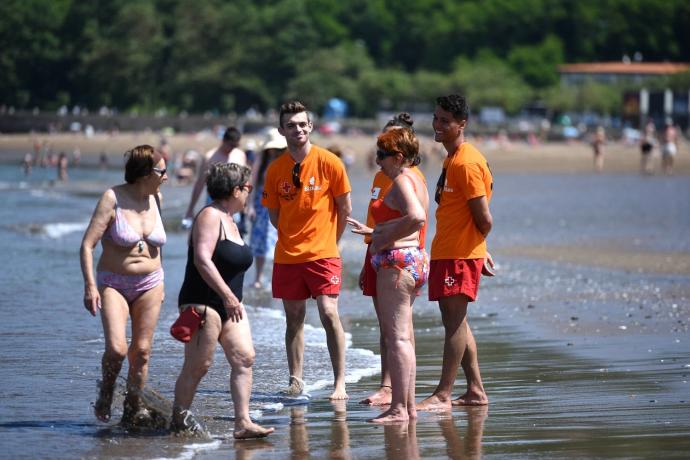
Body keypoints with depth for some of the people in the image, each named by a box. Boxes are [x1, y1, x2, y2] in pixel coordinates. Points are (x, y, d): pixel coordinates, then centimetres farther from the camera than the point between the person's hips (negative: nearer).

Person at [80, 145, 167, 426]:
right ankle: (106, 392, 12)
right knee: (116, 349, -17)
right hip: (114, 284, -5)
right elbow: (87, 245, -13)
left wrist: (159, 283, 21)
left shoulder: (156, 198, 6)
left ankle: (133, 408, 17)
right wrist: (90, 286, -21)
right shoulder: (113, 199, -12)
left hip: (149, 285, 5)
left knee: (141, 350, 2)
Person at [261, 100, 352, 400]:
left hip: (323, 253, -3)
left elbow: (344, 209, 2)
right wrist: (295, 239, 11)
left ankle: (340, 384, -8)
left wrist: (327, 241, 8)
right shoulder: (275, 169, 3)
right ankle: (296, 381, 16)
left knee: (329, 313, -11)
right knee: (294, 318, 8)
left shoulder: (329, 162, -6)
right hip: (287, 255, 3)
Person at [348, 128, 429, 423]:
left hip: (397, 261, -11)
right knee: (402, 337, 16)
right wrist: (374, 233, 21)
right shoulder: (416, 180, 18)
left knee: (396, 338, -9)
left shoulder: (402, 181, -13)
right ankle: (408, 405, 19)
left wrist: (383, 241, -21)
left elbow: (416, 217, -31)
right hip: (414, 258, 11)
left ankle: (398, 408, -10)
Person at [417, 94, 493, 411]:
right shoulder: (451, 159, 16)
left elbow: (483, 218, -18)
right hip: (445, 252, 10)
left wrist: (474, 246, 1)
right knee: (456, 322, 13)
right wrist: (480, 252, 17)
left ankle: (443, 395, -9)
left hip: (460, 254, -10)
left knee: (455, 322, -8)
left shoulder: (467, 163, -16)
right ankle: (475, 390, 19)